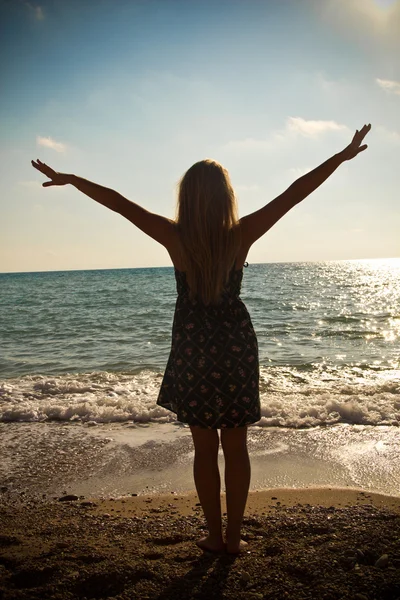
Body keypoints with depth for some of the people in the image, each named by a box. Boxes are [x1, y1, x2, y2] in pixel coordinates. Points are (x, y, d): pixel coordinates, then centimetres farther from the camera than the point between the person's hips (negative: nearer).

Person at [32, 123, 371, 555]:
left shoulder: (175, 236, -11)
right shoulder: (241, 234, -9)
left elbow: (118, 203, -6)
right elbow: (295, 193, -7)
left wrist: (68, 178, 5)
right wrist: (344, 155, -1)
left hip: (193, 348, 0)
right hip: (236, 344, 1)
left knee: (204, 448, 12)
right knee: (236, 447, 12)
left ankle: (214, 535, 24)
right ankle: (233, 537, 23)